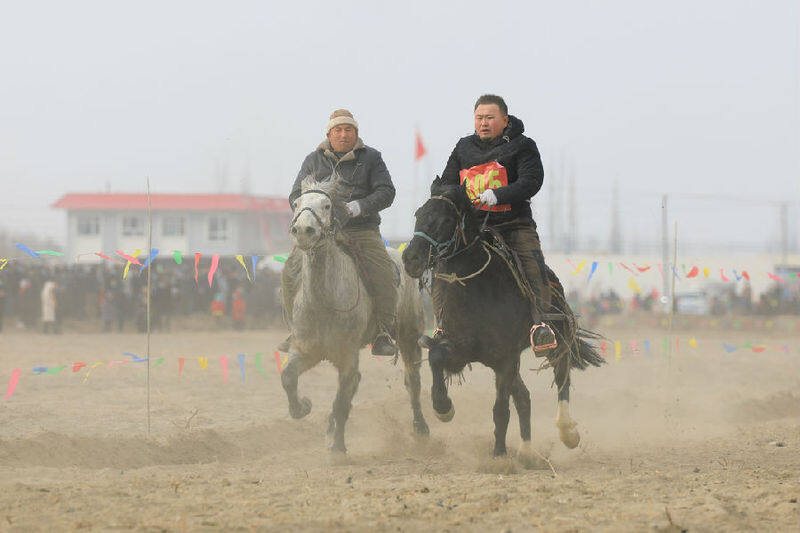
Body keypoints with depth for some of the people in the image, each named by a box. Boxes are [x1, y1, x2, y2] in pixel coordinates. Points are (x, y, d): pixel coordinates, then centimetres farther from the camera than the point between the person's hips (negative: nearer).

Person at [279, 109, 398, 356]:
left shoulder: (371, 158, 8)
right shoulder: (314, 160, 13)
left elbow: (386, 192, 0)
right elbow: (295, 196, 14)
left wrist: (358, 207, -17)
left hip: (363, 230, -1)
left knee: (384, 275, -22)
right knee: (291, 271, -16)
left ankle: (383, 333, -8)